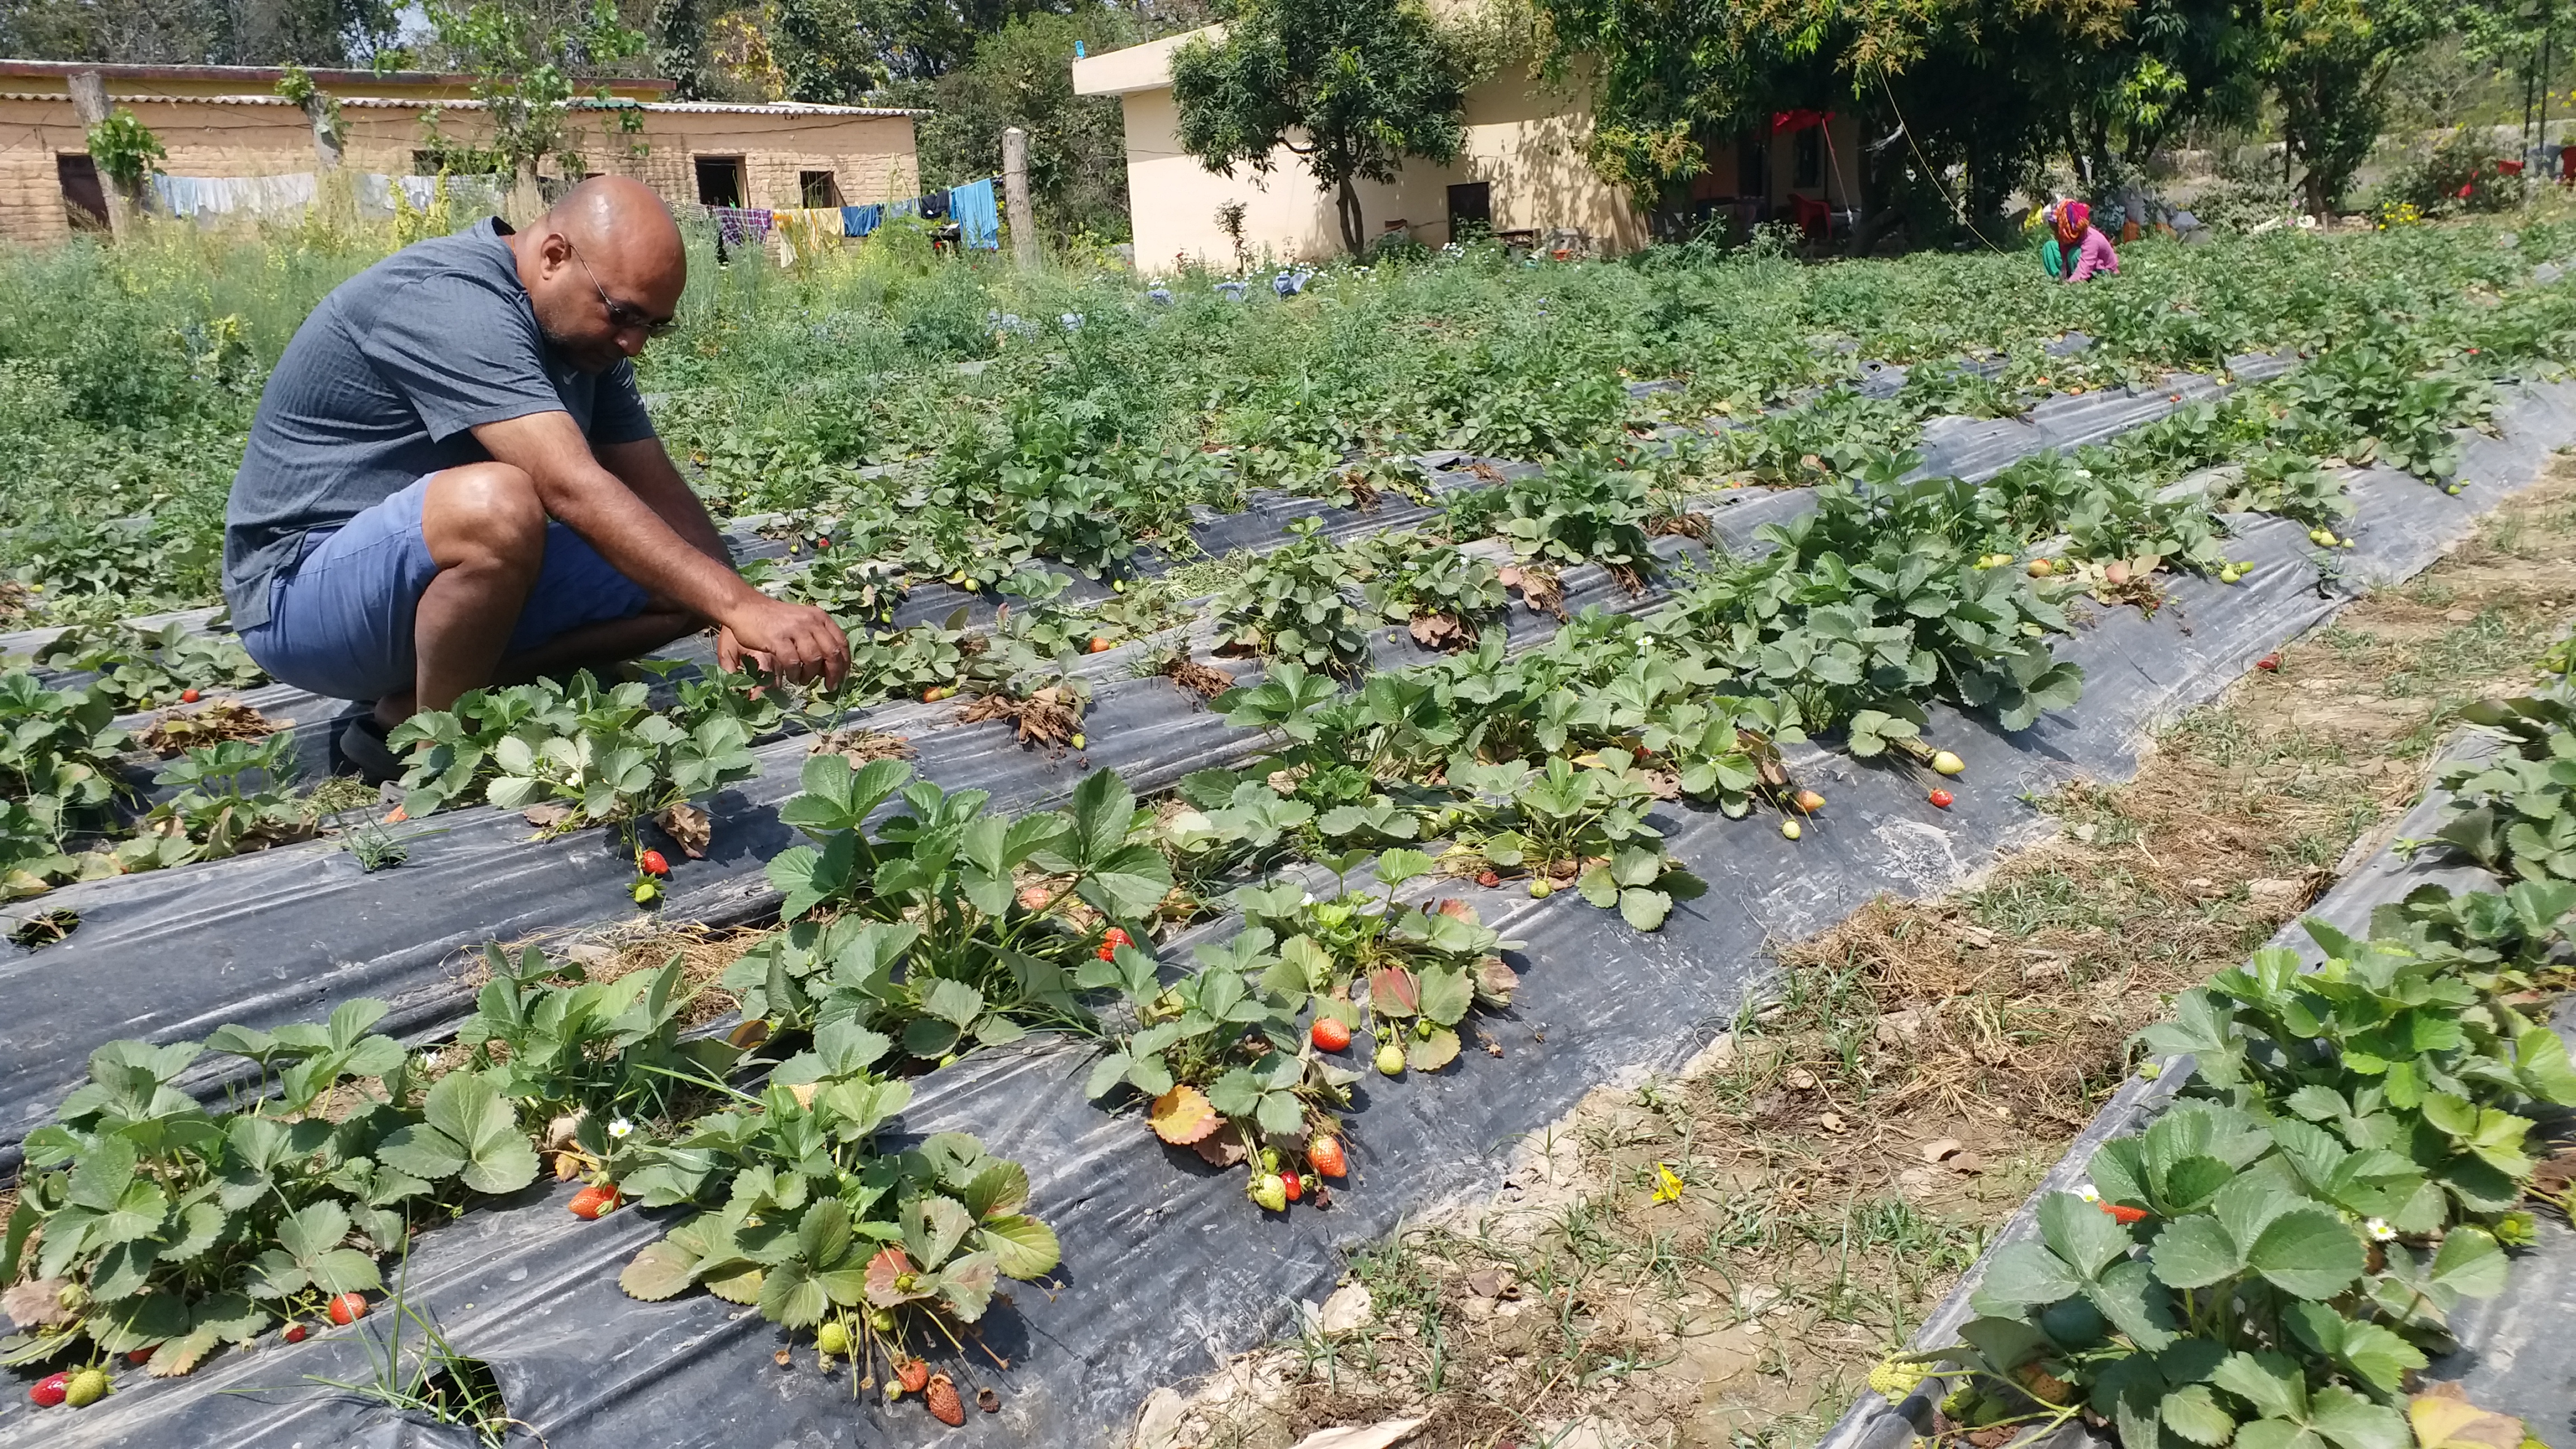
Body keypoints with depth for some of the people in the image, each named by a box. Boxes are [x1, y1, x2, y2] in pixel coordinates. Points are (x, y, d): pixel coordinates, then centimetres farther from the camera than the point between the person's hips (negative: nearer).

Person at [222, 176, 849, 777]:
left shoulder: (586, 333, 5)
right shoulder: (450, 302, -24)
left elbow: (657, 489, 1)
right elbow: (573, 489, -36)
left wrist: (731, 618, -17)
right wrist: (741, 605, -42)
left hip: (449, 574, 9)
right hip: (304, 590, -9)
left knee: (682, 581, -2)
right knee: (495, 503, -37)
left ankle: (407, 707, -4)